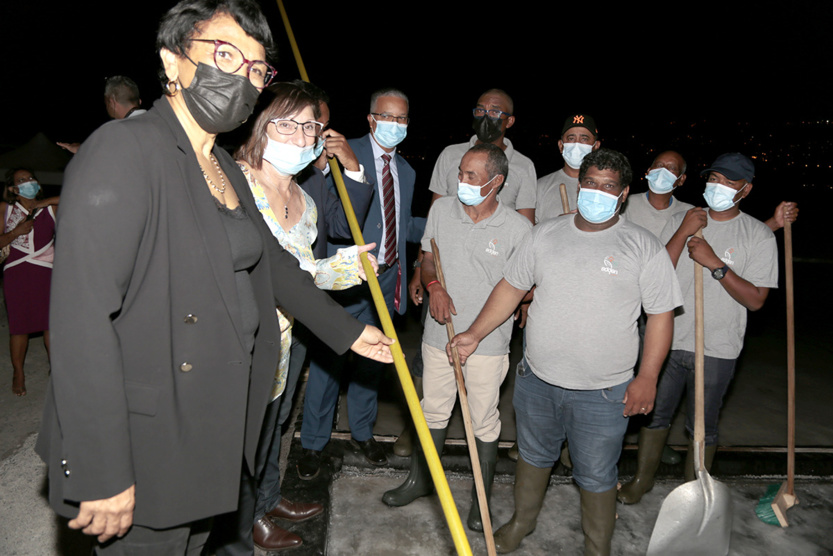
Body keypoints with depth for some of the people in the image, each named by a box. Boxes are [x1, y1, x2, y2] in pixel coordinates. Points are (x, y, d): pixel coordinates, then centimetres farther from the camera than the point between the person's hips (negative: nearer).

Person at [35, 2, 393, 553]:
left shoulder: (226, 167, 9)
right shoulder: (123, 149, -19)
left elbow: (271, 260, 20)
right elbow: (82, 320, -25)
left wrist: (347, 330, 22)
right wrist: (102, 475, -24)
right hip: (145, 450, -8)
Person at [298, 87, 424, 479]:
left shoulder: (406, 171, 15)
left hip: (387, 275, 6)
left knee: (372, 357, 17)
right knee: (329, 357, 2)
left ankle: (362, 432, 36)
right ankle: (313, 443, 21)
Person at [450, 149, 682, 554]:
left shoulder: (644, 248, -7)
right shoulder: (545, 234, 1)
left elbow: (661, 316, -5)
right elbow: (511, 286, 7)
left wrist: (647, 378, -10)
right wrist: (475, 333, 0)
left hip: (602, 393, -3)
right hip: (537, 380, 4)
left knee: (596, 477, 11)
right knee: (533, 455, 24)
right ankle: (522, 521, 49)